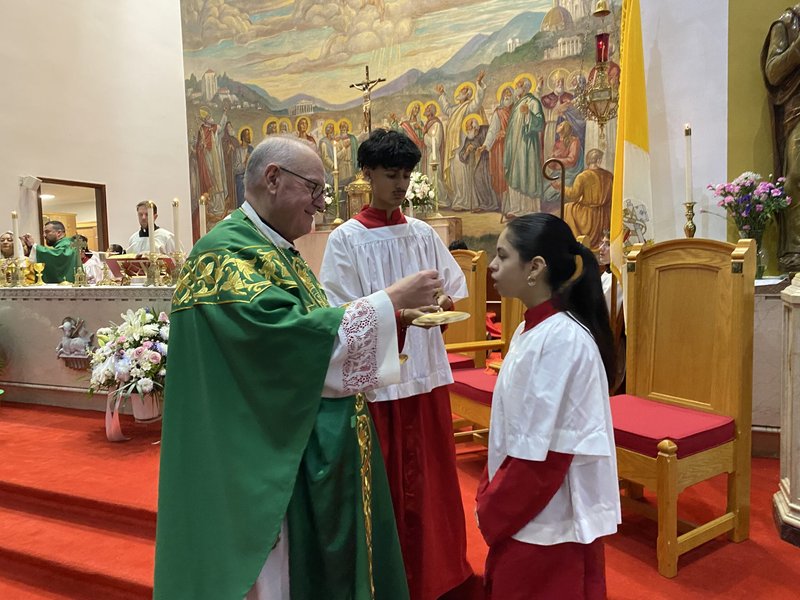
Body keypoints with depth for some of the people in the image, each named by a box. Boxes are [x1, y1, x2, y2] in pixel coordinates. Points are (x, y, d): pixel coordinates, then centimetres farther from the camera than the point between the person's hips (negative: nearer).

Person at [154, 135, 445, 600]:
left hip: (315, 450, 9)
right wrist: (392, 300, -23)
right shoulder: (226, 255, -18)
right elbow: (290, 337, -29)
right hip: (269, 462, -9)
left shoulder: (279, 251, 11)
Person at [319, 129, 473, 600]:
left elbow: (453, 290, 12)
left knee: (429, 475, 15)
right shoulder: (347, 238, -5)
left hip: (426, 371, 4)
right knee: (385, 481, 7)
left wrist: (442, 302, -10)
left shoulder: (424, 234, 8)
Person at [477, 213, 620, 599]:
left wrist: (491, 513, -11)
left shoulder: (562, 340, -24)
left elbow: (541, 452, -23)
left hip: (548, 521, -8)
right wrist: (488, 495, 7)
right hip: (527, 512, 8)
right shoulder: (532, 329, 3)